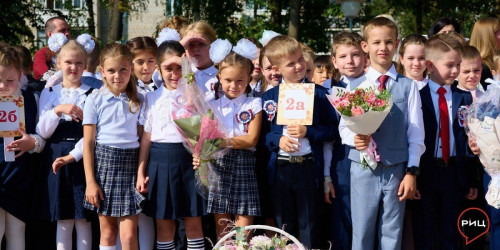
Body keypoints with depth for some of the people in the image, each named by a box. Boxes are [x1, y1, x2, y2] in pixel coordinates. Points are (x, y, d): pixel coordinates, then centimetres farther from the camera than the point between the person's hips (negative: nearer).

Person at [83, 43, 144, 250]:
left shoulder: (138, 101, 7)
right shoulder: (95, 100, 1)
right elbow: (88, 142, -1)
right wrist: (90, 182, -6)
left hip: (131, 163, 1)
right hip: (104, 163, -1)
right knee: (107, 232, 6)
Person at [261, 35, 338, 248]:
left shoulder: (318, 93, 0)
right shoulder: (269, 97, 5)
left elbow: (332, 130, -1)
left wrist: (308, 132, -15)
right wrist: (277, 140, -11)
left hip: (308, 166, -2)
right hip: (279, 168, 2)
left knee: (309, 226, 5)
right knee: (284, 226, 12)